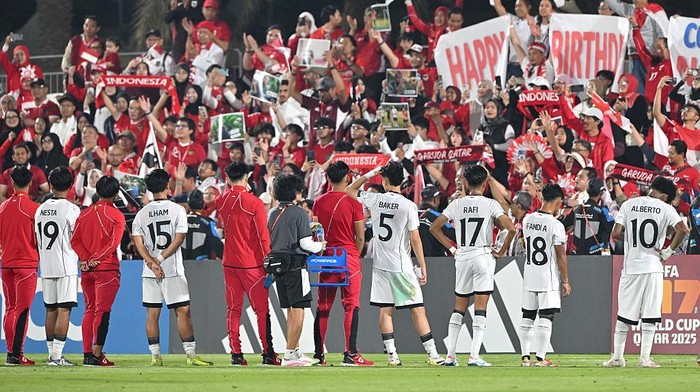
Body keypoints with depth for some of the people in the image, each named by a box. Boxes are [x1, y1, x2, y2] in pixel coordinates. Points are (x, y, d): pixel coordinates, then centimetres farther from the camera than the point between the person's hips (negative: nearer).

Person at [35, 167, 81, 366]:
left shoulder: (40, 209, 8)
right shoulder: (71, 209, -9)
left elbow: (38, 241, 13)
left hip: (46, 267, 5)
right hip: (66, 266, -5)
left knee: (50, 309, 12)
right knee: (64, 309, -6)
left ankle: (52, 353, 15)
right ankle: (57, 355, -12)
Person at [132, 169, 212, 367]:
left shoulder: (142, 213, 5)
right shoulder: (177, 210, -3)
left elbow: (138, 243, -3)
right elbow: (178, 239, -10)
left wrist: (152, 262, -10)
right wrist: (159, 260, -9)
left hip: (149, 272, 3)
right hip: (173, 270, -3)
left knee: (152, 313, 5)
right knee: (183, 311, -1)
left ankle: (155, 355, 3)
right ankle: (191, 354, -4)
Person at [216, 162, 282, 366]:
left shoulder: (221, 202, 1)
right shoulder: (254, 203, -12)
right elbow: (263, 237, -11)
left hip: (229, 263, 4)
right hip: (252, 263, -4)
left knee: (233, 309, 8)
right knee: (261, 309, 3)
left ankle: (236, 353, 2)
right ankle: (268, 353, 4)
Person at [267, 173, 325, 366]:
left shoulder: (272, 213, 11)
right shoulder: (299, 213, -10)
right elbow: (305, 243, -13)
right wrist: (320, 246, 7)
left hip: (277, 263, 7)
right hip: (295, 265, -7)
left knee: (291, 310, 14)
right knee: (298, 310, -5)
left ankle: (296, 351, 19)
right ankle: (290, 354, -8)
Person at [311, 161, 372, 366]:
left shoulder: (319, 203, 4)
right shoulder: (353, 204, -8)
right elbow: (360, 238, -6)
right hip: (349, 256, -4)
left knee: (323, 307, 9)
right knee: (351, 305, -3)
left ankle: (319, 353, 9)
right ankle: (350, 354, -9)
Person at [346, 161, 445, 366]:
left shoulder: (375, 200, -1)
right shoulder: (408, 206, -9)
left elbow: (350, 189, 16)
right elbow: (415, 239, -9)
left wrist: (370, 174, 17)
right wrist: (423, 267, -3)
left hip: (381, 265, 3)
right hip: (402, 266, -3)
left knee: (385, 310, 6)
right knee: (417, 310, -1)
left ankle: (392, 354, 0)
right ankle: (433, 354, -3)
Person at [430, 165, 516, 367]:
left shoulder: (457, 204, 4)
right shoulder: (490, 204, -5)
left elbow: (434, 228, 9)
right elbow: (511, 229, -14)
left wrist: (452, 248, 12)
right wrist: (501, 251, -1)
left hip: (462, 258, 3)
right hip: (483, 256, -3)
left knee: (459, 308, 12)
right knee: (480, 308, -3)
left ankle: (450, 355, 9)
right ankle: (474, 356, -10)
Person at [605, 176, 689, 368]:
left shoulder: (628, 205, 5)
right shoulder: (665, 208, -1)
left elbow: (616, 233, -2)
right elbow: (683, 229, -14)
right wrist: (669, 251, -4)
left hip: (630, 267, 2)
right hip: (653, 266, -2)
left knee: (623, 315, 9)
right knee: (650, 316, 3)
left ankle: (617, 357, 11)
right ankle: (644, 358, 0)